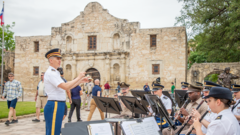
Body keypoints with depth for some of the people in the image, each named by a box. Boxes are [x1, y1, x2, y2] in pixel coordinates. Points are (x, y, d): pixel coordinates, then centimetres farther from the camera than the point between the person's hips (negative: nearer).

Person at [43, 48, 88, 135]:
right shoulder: (50, 73, -15)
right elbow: (66, 87, -23)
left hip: (57, 106, 10)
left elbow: (66, 87, 20)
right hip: (54, 106, -10)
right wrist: (78, 78, -13)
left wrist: (80, 81, 14)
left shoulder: (55, 73, 18)